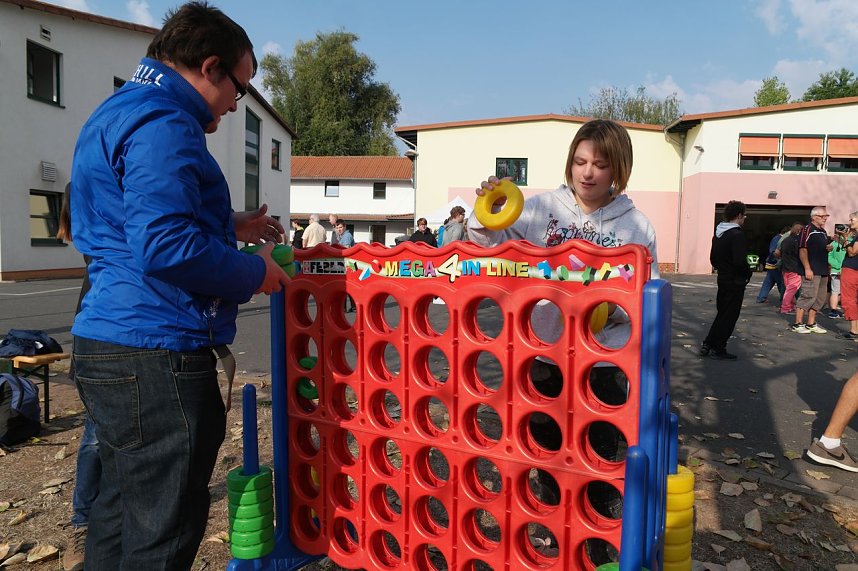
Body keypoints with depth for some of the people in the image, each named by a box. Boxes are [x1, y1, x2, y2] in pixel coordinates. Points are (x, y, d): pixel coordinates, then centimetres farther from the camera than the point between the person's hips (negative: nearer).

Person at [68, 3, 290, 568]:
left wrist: (228, 227, 20)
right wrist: (254, 273, -11)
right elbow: (166, 250, -26)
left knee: (121, 511, 22)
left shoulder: (119, 111, 20)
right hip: (156, 355, -11)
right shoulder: (162, 125, -15)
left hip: (110, 346, 11)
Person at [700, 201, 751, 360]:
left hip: (722, 279, 8)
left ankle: (707, 345, 18)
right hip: (735, 281, -8)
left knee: (722, 313, 18)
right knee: (729, 316, 1)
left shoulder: (718, 233, 9)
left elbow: (713, 258, 15)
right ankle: (718, 349, 7)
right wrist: (748, 272, -9)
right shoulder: (737, 235, -18)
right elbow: (740, 261, -26)